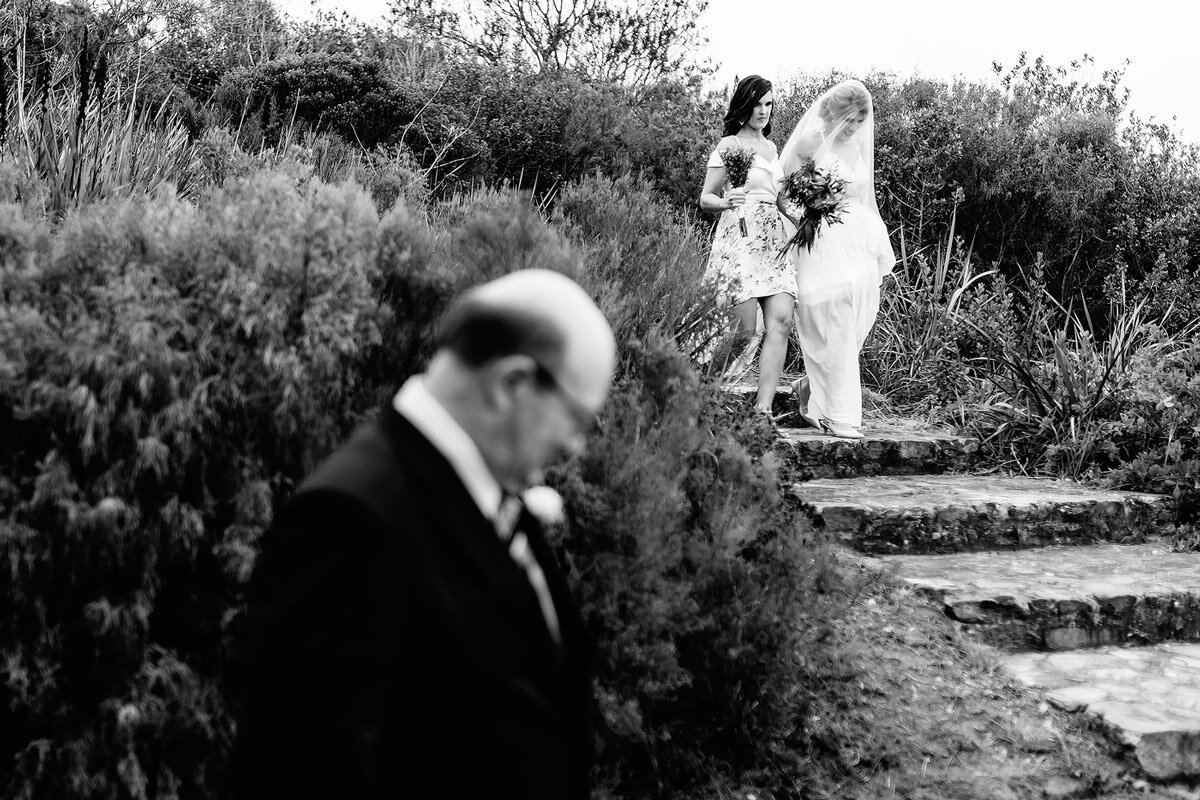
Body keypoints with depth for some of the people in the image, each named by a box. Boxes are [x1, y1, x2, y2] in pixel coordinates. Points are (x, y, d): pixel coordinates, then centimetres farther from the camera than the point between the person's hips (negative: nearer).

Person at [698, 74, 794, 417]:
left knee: (781, 320, -13)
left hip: (773, 240, 6)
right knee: (745, 330, -13)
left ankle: (763, 406, -17)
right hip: (739, 238, -6)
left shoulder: (771, 147, 23)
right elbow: (705, 199, 2)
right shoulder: (728, 146, 4)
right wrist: (725, 202, -19)